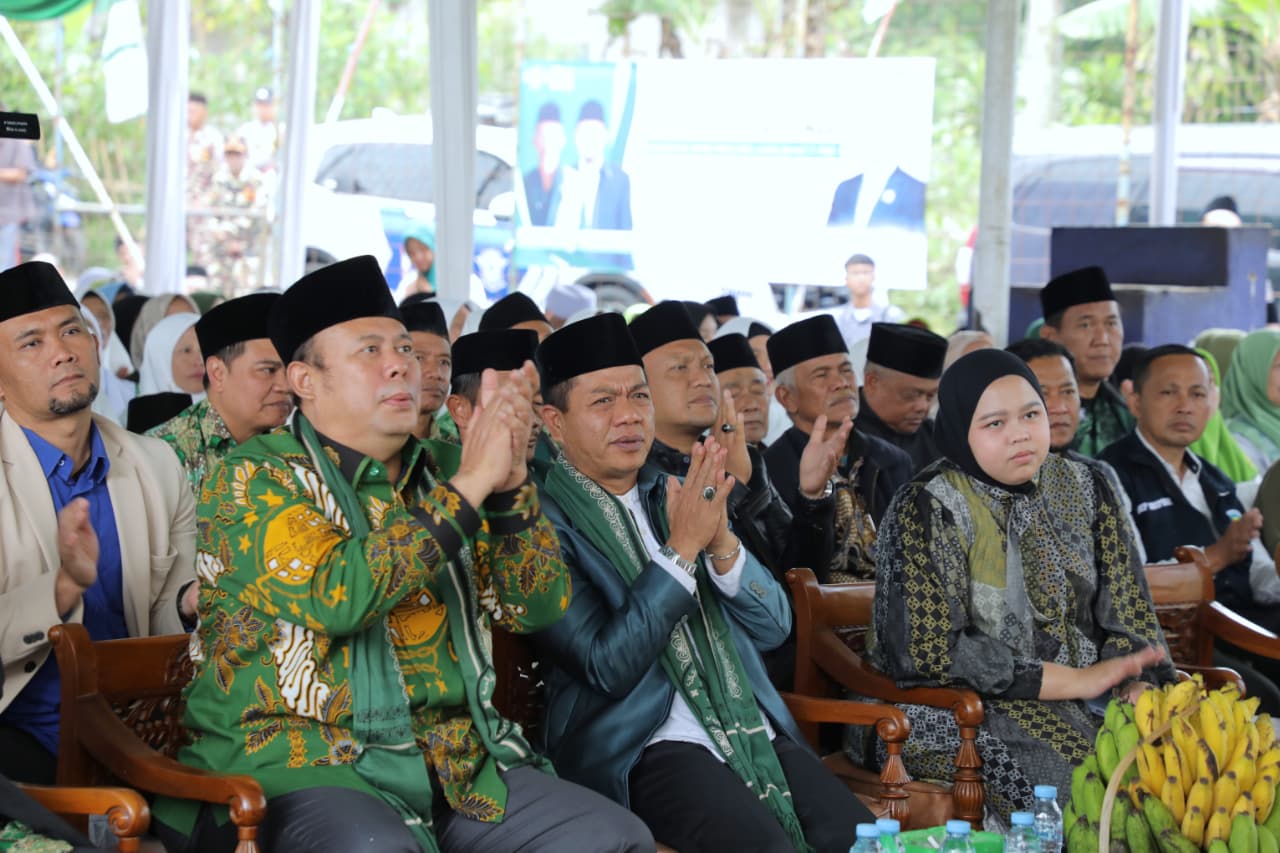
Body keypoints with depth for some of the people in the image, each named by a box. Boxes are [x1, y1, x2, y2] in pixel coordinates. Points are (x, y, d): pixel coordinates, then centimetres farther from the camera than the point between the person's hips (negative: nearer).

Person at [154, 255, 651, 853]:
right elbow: (333, 598, -21)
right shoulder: (252, 479, -3)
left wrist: (510, 482, -7)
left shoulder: (439, 479, 15)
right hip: (300, 766, -6)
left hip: (456, 764, 6)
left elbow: (539, 608, 8)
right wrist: (467, 487, -16)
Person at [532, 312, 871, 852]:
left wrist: (721, 542, -8)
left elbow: (773, 627, 11)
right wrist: (682, 547, -16)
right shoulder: (543, 523, -3)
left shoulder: (678, 494, 16)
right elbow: (607, 667, -13)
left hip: (753, 728, 6)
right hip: (642, 745, -6)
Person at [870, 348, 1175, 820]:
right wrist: (1076, 680, -15)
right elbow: (933, 652, -16)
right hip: (969, 709, -5)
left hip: (1090, 695, 5)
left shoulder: (1085, 489, 8)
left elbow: (1128, 612, 6)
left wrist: (1138, 693, -15)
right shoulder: (927, 510, -9)